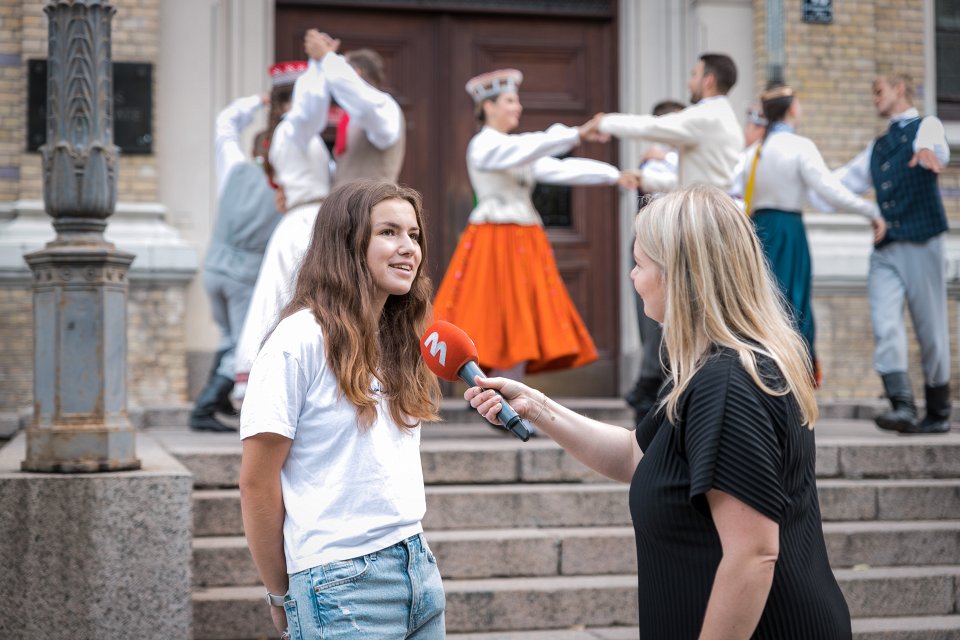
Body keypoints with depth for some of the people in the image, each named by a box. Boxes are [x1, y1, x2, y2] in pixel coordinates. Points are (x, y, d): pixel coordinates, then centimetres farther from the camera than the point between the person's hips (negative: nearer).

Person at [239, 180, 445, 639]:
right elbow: (256, 483, -11)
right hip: (343, 580, -7)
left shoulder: (400, 342, 11)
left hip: (419, 564, 7)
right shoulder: (301, 340, -11)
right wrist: (281, 595, -4)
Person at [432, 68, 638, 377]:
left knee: (523, 329, 4)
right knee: (490, 329, -8)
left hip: (524, 245, 8)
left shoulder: (517, 149, 18)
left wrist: (613, 175, 2)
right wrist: (577, 134, -31)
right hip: (493, 243, -8)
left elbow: (560, 169, 11)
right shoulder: (483, 146, -7)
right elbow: (529, 148, -24)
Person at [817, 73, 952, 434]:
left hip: (920, 242, -6)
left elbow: (936, 147, -22)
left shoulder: (925, 126, 2)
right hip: (885, 248, 6)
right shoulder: (877, 148, 23)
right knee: (885, 327, -12)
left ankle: (938, 413, 11)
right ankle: (902, 405, -19)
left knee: (931, 329, 0)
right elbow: (843, 182, 27)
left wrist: (929, 152, -46)